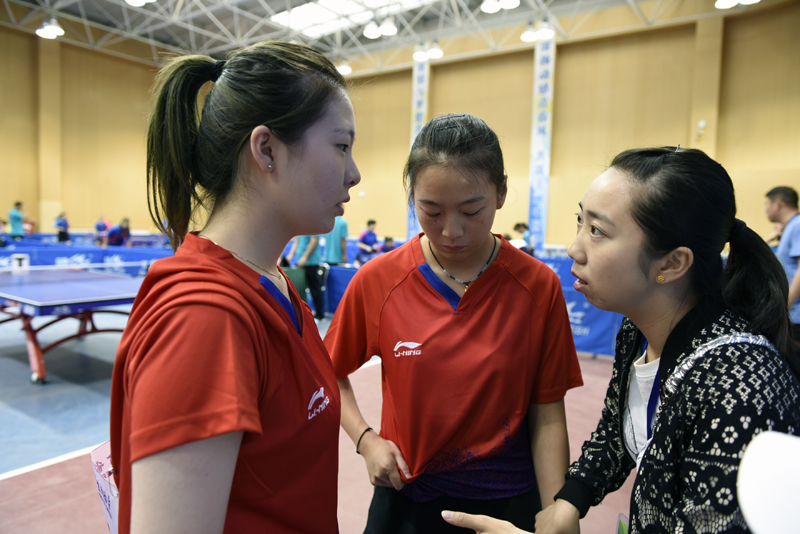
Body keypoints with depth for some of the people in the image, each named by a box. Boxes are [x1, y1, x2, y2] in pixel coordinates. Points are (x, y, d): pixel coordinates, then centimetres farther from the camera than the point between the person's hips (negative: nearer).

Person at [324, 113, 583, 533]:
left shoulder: (539, 287, -12)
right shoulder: (376, 281, -12)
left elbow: (547, 419, -7)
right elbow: (331, 372, 2)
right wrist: (365, 439, -10)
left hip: (509, 499, 1)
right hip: (405, 499, 0)